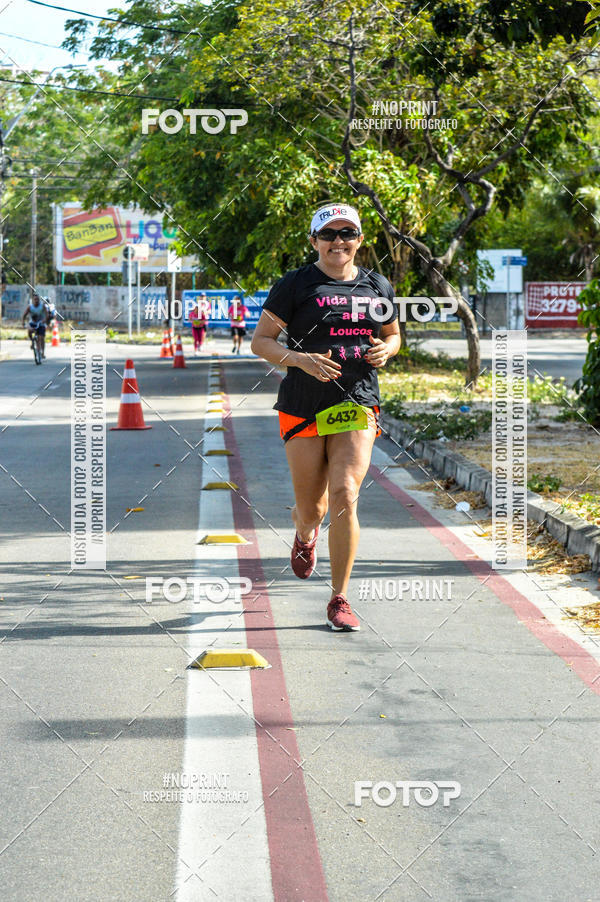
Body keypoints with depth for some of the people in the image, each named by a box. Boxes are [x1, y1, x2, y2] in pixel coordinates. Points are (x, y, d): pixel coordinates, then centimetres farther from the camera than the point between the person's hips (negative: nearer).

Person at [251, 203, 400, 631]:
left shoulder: (378, 286, 9)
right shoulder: (296, 285, -2)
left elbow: (393, 335, 24)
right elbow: (260, 341, -1)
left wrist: (385, 349, 0)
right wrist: (300, 359, -19)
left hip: (358, 406, 1)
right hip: (304, 408, -1)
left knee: (344, 496, -15)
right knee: (312, 509, 6)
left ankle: (340, 600, -4)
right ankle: (305, 533, 48)